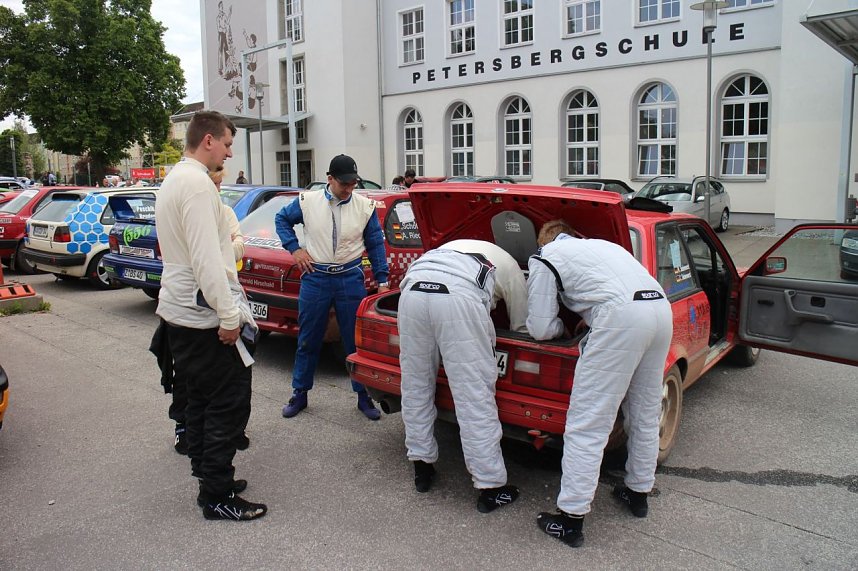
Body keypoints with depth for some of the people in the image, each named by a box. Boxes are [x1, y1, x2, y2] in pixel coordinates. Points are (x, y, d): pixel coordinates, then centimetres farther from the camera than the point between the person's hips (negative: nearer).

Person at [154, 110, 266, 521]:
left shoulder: (174, 179, 16)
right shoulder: (197, 182, -16)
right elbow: (206, 258, -24)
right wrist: (229, 316, -22)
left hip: (178, 312, 11)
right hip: (204, 317, -11)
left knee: (201, 398, 17)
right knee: (228, 403, -3)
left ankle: (209, 477, 28)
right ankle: (217, 497, 6)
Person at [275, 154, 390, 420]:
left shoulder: (365, 206, -2)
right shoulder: (307, 201, -2)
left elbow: (375, 245, 4)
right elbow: (281, 219, 14)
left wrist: (382, 280, 2)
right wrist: (294, 248, 1)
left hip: (350, 279, 0)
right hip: (315, 278, 1)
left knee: (357, 341, 5)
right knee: (308, 341, 10)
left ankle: (363, 396, 19)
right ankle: (299, 393, 25)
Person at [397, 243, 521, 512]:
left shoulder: (455, 248, 44)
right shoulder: (510, 267, 32)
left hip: (412, 290, 5)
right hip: (458, 297, -4)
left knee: (416, 386, 19)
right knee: (475, 396, 4)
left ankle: (422, 467, 32)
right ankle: (490, 487, 14)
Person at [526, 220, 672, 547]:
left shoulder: (545, 258, 14)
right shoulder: (601, 244, 34)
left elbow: (540, 328, 9)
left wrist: (562, 327, 28)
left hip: (622, 315, -8)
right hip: (662, 308, 8)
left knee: (587, 423, -2)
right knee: (645, 414, 22)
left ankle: (571, 519, 3)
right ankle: (638, 492, 38)